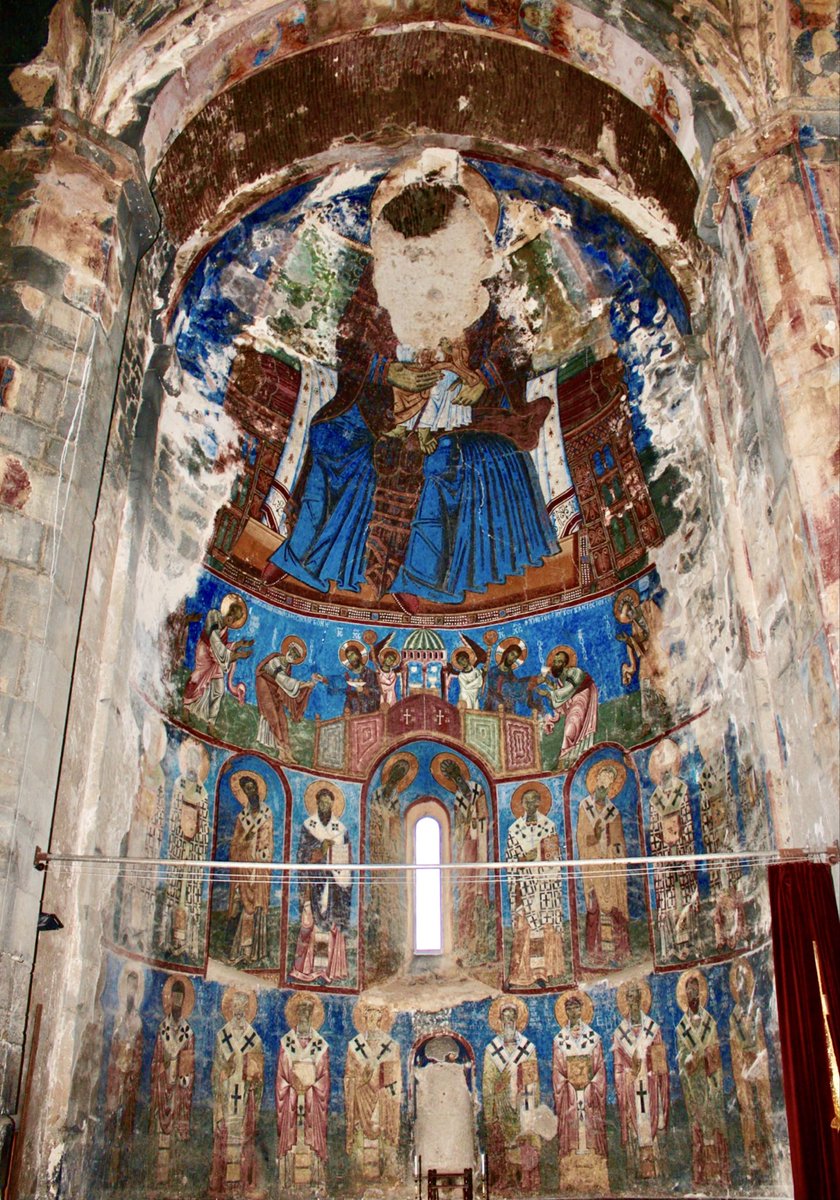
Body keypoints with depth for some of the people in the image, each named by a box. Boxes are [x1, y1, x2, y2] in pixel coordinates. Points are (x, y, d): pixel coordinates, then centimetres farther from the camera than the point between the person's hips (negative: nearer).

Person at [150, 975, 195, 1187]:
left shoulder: (188, 1031, 4)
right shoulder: (162, 1028, 4)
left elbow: (191, 1064, 5)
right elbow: (155, 1061, 5)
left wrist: (186, 1082, -5)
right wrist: (153, 1096, 4)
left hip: (180, 1085, 0)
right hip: (163, 1083, 0)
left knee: (177, 1127, 2)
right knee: (162, 1128, -1)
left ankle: (172, 1172, 9)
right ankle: (160, 1175, 5)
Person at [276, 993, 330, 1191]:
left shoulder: (320, 1044, 6)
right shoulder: (286, 1042, 4)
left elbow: (324, 1077, 5)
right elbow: (281, 1076, 4)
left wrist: (309, 1085, -7)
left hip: (313, 1101, 0)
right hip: (291, 1100, 0)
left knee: (313, 1137, -1)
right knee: (290, 1139, -2)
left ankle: (313, 1182, 5)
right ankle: (288, 1183, 4)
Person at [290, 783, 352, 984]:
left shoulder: (340, 829, 10)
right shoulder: (308, 826, 7)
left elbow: (346, 859, 8)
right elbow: (302, 854, 0)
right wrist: (321, 848, -13)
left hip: (334, 883, 2)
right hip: (314, 882, -1)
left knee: (333, 922, -3)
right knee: (312, 921, -7)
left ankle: (331, 967, 0)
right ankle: (308, 967, -5)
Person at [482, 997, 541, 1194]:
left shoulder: (529, 1048, 3)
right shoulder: (491, 1050, 1)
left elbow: (534, 1082, 5)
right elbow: (487, 1084, 1)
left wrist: (535, 1110, 0)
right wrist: (489, 1115, -3)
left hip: (523, 1107, 0)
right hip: (502, 1109, 0)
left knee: (526, 1147, -3)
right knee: (501, 1150, 0)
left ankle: (526, 1184, 7)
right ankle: (504, 1185, 11)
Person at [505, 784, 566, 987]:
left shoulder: (549, 826, 9)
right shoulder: (514, 829, 5)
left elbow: (555, 855, 11)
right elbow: (510, 858, 4)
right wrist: (526, 858, -11)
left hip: (547, 883, 1)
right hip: (525, 884, -1)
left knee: (548, 926, -1)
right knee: (525, 927, -6)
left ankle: (547, 970, 4)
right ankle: (526, 973, -5)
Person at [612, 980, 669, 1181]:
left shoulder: (653, 1028, 5)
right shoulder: (619, 1033, 5)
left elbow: (661, 1062, 5)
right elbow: (618, 1067, 6)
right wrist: (620, 1092, 1)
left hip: (651, 1086, 0)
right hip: (630, 1086, 0)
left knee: (651, 1123, -1)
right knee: (633, 1124, -1)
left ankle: (653, 1168, 6)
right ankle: (637, 1170, 5)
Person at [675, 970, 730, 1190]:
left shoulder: (710, 1021, 7)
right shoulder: (682, 1027, 5)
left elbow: (716, 1054, 6)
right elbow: (682, 1060, 2)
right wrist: (697, 1056, -17)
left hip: (711, 1079, 1)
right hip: (693, 1083, -1)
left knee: (716, 1123, -1)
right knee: (698, 1127, -1)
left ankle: (721, 1176, 5)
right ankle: (702, 1178, 3)